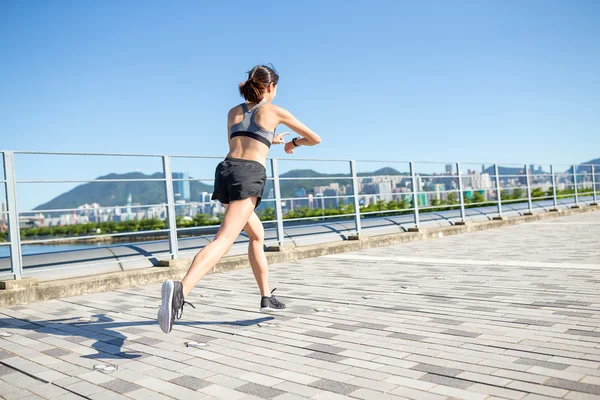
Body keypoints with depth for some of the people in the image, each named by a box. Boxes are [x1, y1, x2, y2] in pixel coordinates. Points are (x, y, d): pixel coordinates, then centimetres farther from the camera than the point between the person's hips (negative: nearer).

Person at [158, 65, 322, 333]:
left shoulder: (233, 112, 23)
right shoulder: (276, 111, 12)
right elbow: (315, 138, 20)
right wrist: (294, 143, 41)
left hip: (226, 170, 6)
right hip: (249, 174, -6)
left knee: (257, 234, 23)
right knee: (224, 240, -21)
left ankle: (267, 297, 26)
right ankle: (181, 289, -44)